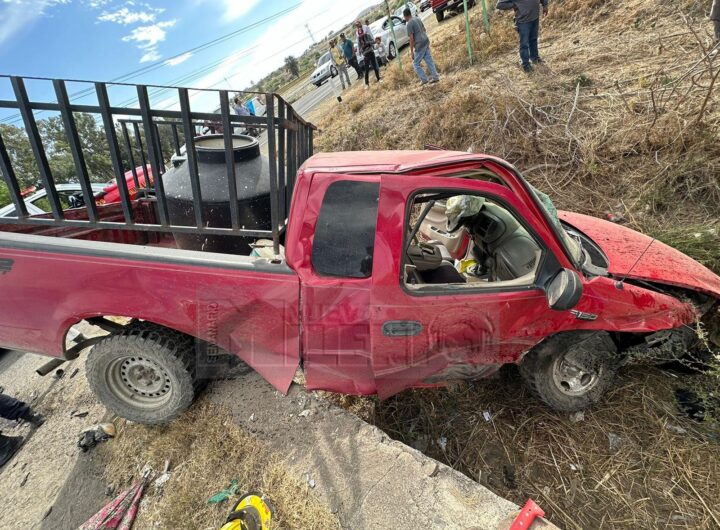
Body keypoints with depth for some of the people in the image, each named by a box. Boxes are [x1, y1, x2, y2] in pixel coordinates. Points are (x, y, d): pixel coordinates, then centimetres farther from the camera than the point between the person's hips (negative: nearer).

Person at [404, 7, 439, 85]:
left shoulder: (409, 24, -11)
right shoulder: (418, 20, 14)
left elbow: (411, 38, -16)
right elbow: (424, 31, 21)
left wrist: (411, 51, -13)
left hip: (419, 45, -8)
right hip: (426, 42, 8)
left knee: (416, 64, 4)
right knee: (429, 61, 11)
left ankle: (424, 79, 5)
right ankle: (435, 77, 12)